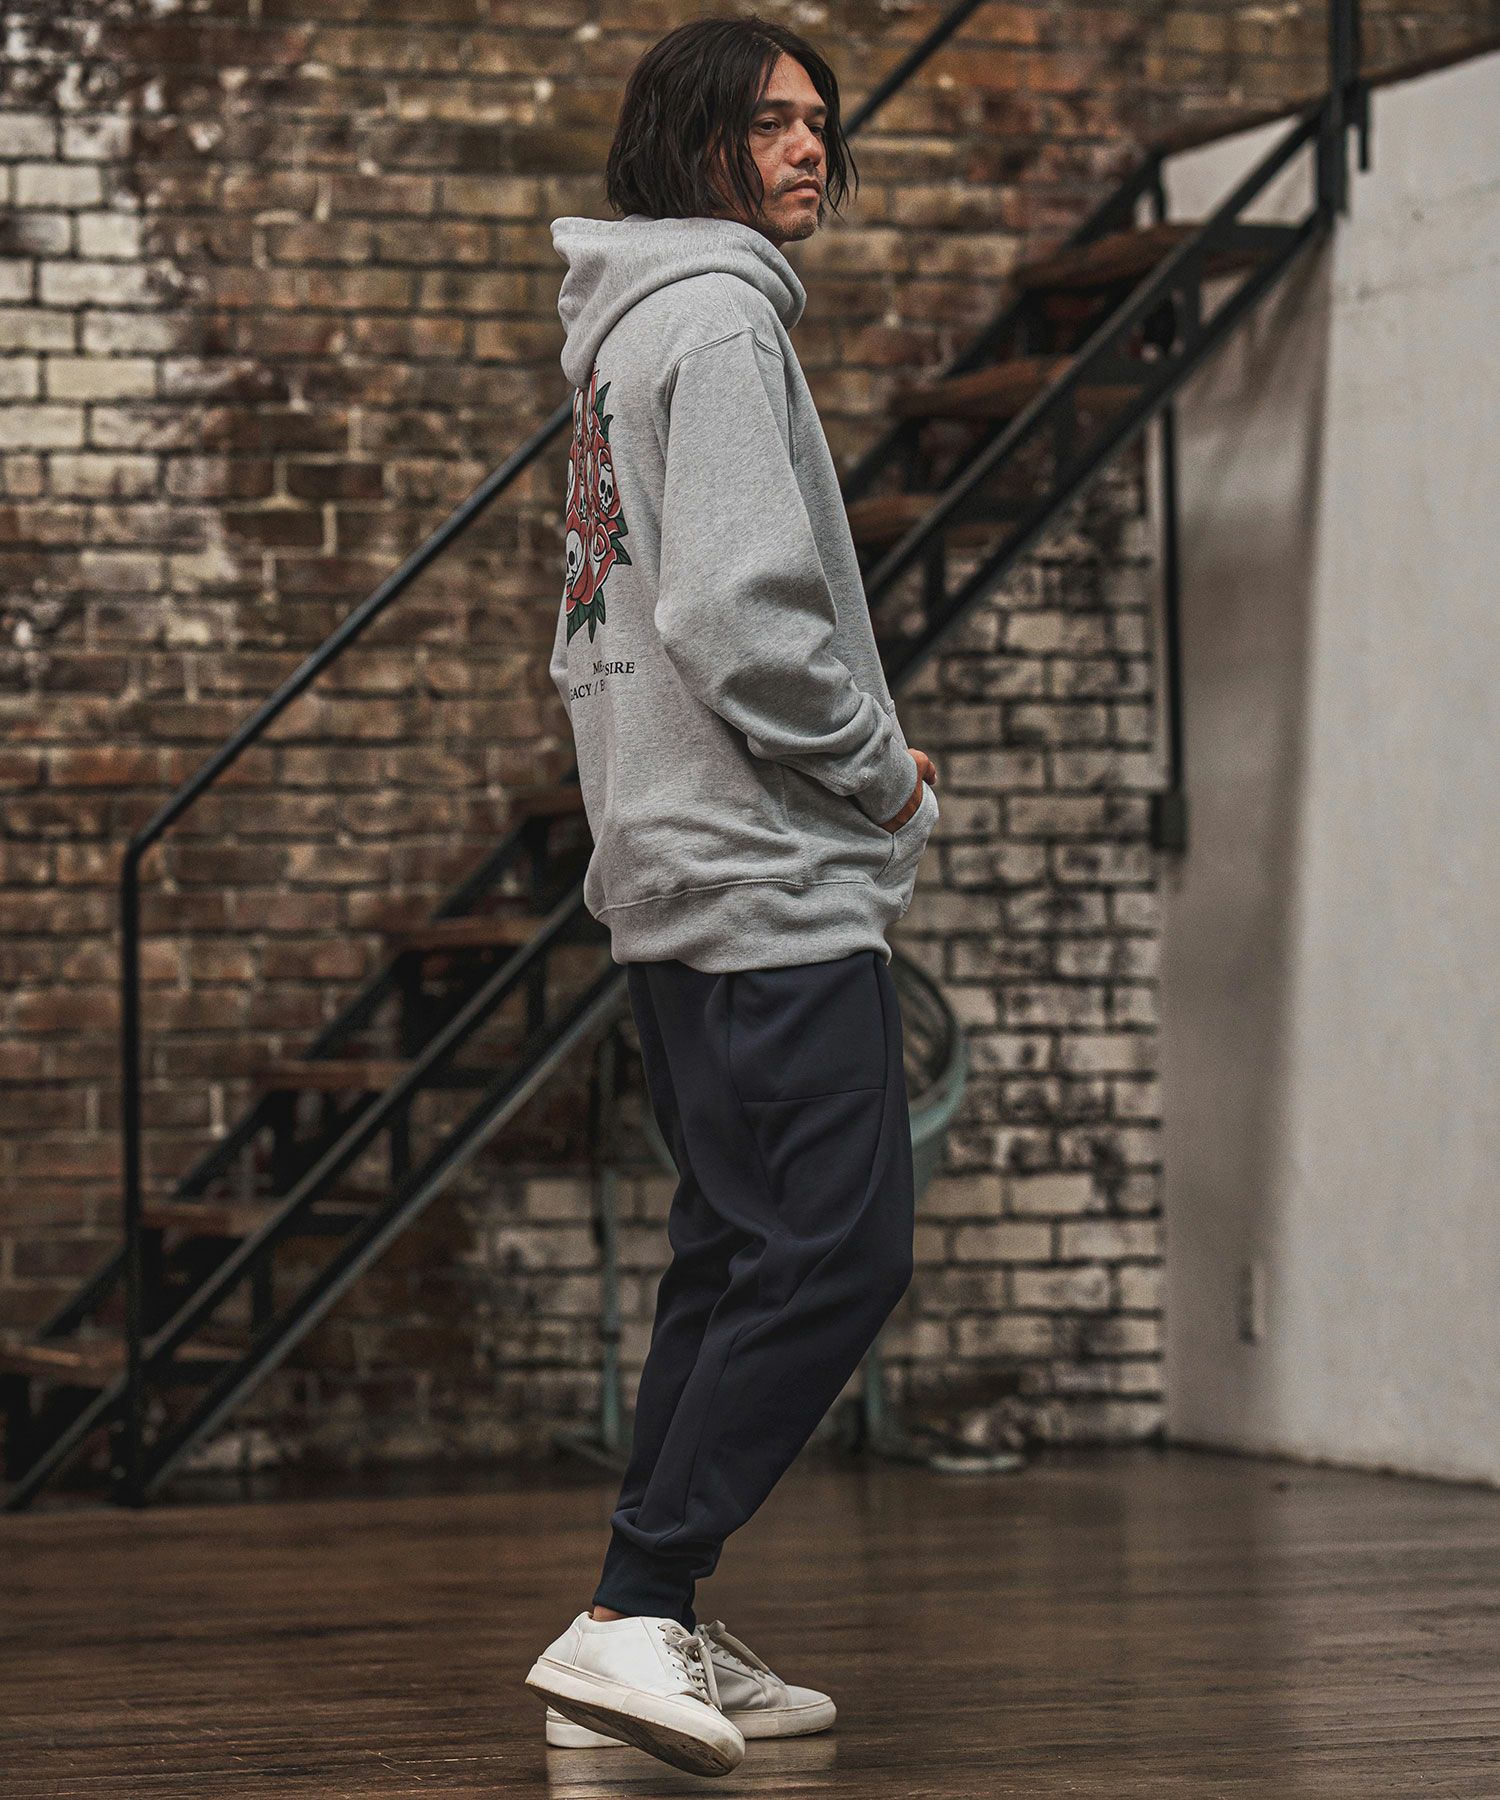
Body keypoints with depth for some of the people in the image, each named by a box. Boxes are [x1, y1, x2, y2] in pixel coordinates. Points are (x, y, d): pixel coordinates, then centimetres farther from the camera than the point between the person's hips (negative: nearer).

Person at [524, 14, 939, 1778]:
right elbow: (743, 618, -22)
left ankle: (655, 1635, 12)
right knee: (834, 1252, -12)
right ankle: (634, 1618, -15)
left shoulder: (622, 330, 20)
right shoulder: (717, 321, -11)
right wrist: (884, 771, -8)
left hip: (668, 870, 11)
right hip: (768, 875, -11)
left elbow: (597, 634, 23)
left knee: (735, 1251, 12)